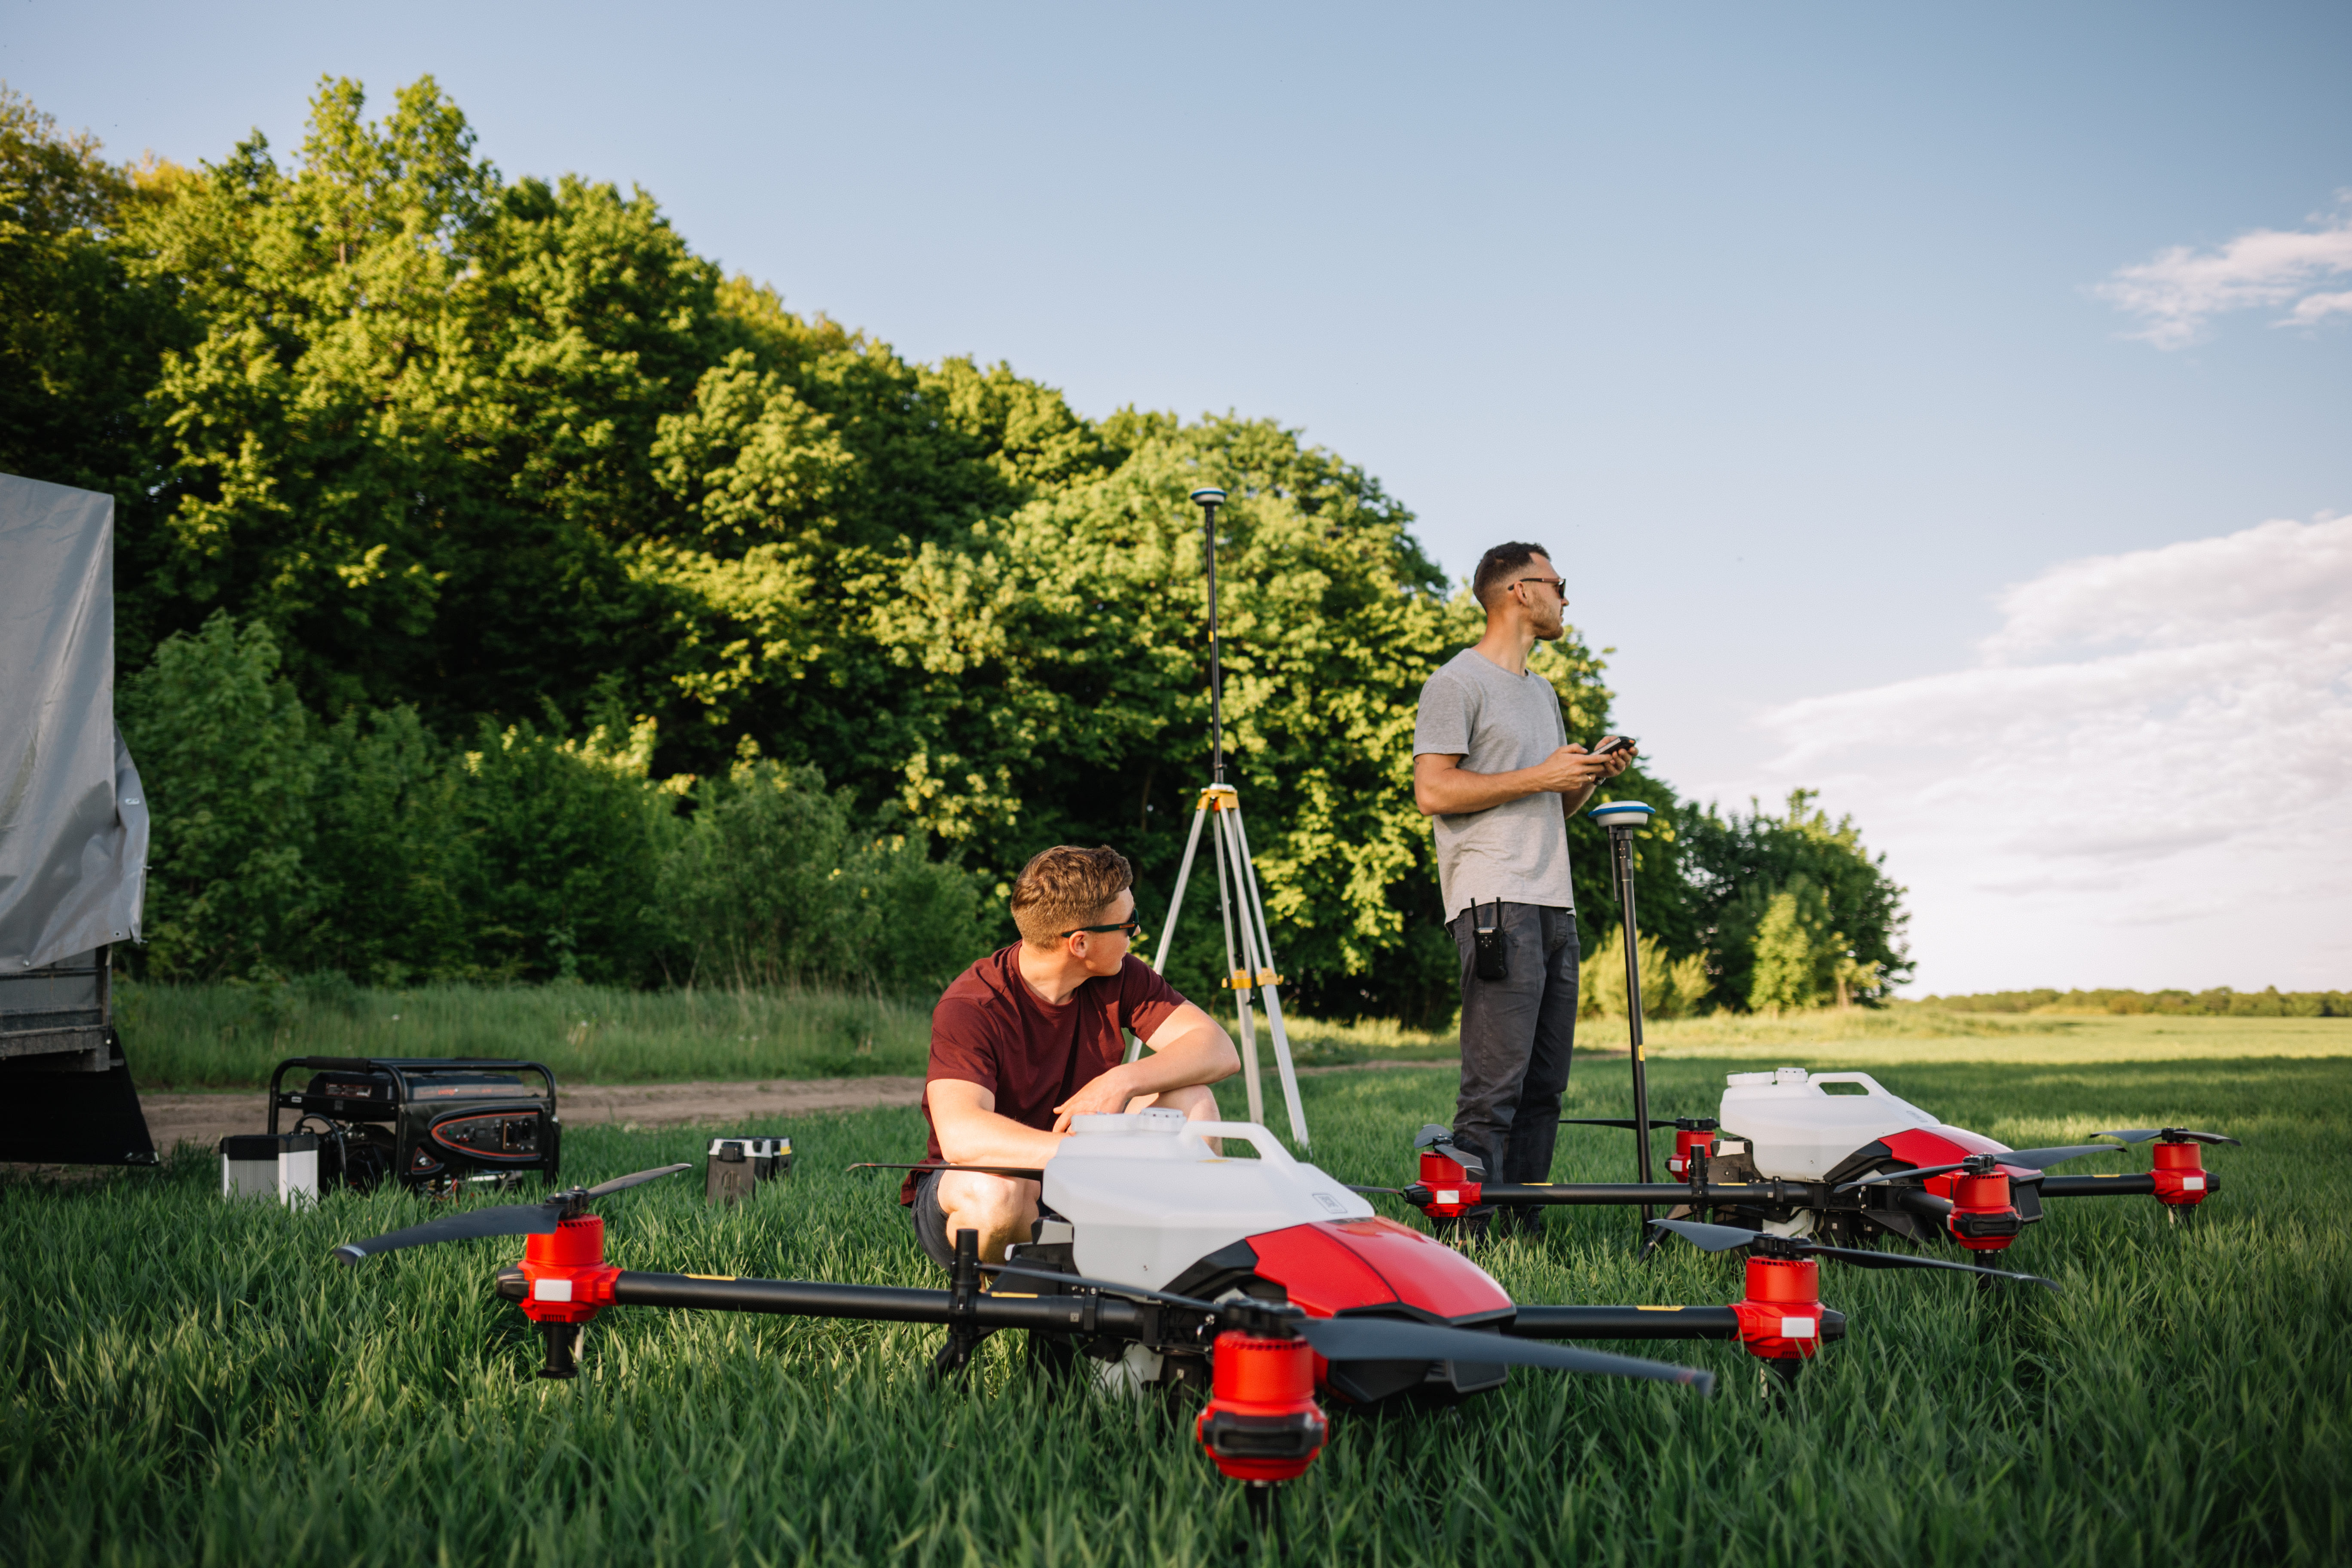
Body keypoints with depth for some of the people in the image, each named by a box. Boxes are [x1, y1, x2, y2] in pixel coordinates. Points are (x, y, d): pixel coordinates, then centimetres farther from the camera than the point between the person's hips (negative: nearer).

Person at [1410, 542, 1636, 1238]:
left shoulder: (1542, 692, 26)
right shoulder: (1458, 683, -2)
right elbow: (1434, 791, -13)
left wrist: (1592, 777, 10)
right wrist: (1540, 776, -11)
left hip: (1555, 905, 9)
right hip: (1496, 903, -9)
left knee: (1545, 1083, 7)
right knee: (1497, 1083, -13)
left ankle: (1525, 1228, 11)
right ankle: (1468, 1232, -12)